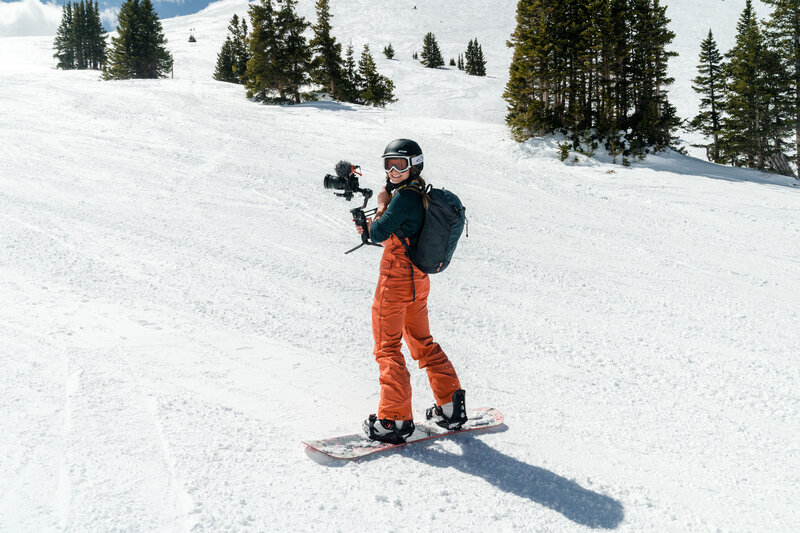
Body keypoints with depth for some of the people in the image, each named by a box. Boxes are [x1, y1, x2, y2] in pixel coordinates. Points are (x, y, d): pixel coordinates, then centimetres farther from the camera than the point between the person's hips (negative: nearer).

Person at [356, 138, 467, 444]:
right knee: (422, 342, 20)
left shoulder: (404, 196, -17)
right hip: (418, 279, 9)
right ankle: (451, 407, 24)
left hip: (396, 279, -9)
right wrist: (369, 228, 5)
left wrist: (381, 205, -3)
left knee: (387, 348, -1)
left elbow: (379, 234, -19)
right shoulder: (421, 196, 11)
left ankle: (395, 421, 1)